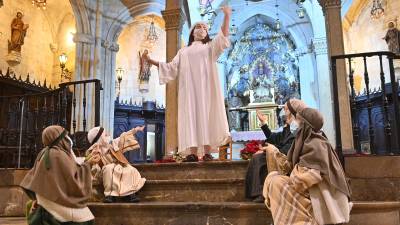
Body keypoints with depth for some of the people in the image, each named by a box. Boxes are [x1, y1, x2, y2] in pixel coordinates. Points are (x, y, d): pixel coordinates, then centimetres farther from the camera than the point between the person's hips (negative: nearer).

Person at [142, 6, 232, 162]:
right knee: (191, 116, -9)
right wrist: (151, 61, 13)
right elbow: (171, 68, 19)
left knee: (206, 114, -12)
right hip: (189, 87, 2)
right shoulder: (183, 51, 27)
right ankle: (193, 153, -14)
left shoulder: (210, 47, 21)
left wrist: (227, 16, -6)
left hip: (205, 86, -2)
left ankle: (207, 152, -16)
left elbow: (223, 37, 4)